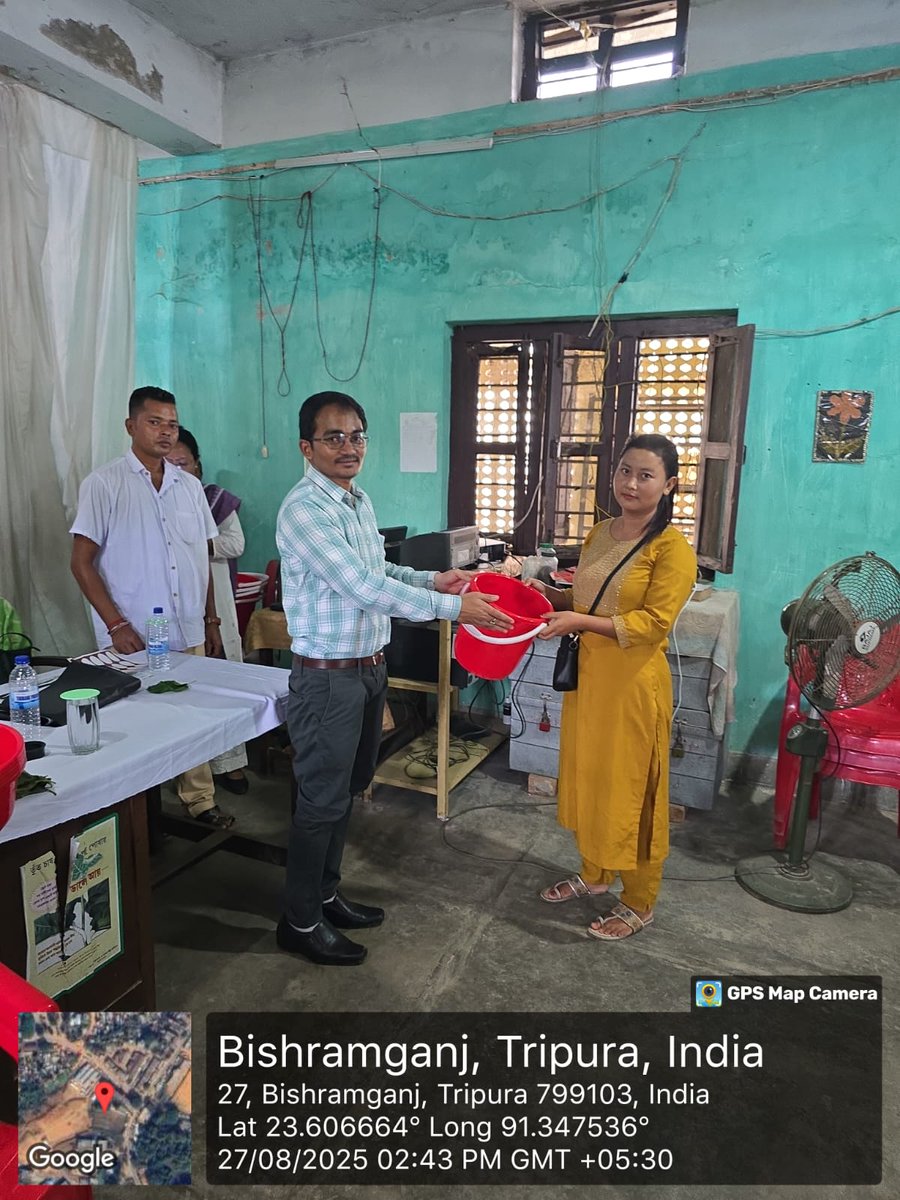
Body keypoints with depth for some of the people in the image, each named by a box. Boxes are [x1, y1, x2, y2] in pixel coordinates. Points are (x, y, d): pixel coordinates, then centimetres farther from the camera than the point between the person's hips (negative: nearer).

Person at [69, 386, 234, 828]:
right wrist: (116, 625, -13)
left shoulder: (190, 486, 10)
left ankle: (200, 802, 23)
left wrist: (211, 619, 14)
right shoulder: (104, 484, -5)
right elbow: (82, 562, -6)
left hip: (189, 632, 4)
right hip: (133, 638, -4)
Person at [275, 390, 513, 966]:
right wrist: (452, 607, -25)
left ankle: (326, 894, 37)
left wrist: (429, 579, 9)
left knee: (347, 791, 19)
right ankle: (300, 922, 23)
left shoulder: (360, 500, 9)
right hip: (328, 677, -9)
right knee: (323, 800, 4)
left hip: (370, 668, 9)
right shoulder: (304, 510, -20)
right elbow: (364, 587, -27)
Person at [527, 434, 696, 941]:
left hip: (634, 682, -7)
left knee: (631, 789, 5)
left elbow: (654, 623, -21)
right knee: (588, 777, 19)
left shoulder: (672, 547, -14)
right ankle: (593, 873, 40)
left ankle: (640, 904, 25)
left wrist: (579, 622, -27)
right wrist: (552, 595, 0)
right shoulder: (600, 534, 8)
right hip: (587, 674, 7)